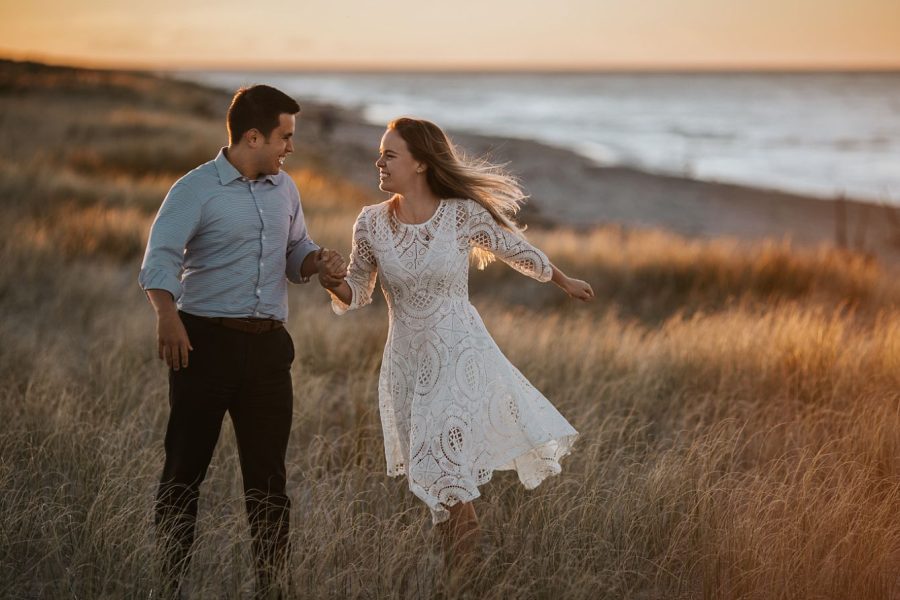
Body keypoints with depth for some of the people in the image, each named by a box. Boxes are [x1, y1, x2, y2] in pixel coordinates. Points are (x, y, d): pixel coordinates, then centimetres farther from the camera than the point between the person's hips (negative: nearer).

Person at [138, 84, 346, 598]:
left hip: (268, 344, 5)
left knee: (268, 473, 7)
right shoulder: (196, 189, -6)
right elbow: (161, 257, -17)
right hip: (206, 340, -5)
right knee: (186, 467, 1)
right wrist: (167, 316, -36)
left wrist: (317, 262, 0)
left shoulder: (284, 189, 13)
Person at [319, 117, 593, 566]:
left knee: (448, 477, -8)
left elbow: (518, 251, 5)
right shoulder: (370, 223, -3)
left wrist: (566, 282, 20)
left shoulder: (463, 214, -11)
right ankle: (456, 571, 27)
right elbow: (357, 293, 8)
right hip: (406, 365, 4)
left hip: (460, 360, -4)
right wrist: (333, 282, -16)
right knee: (432, 478, 12)